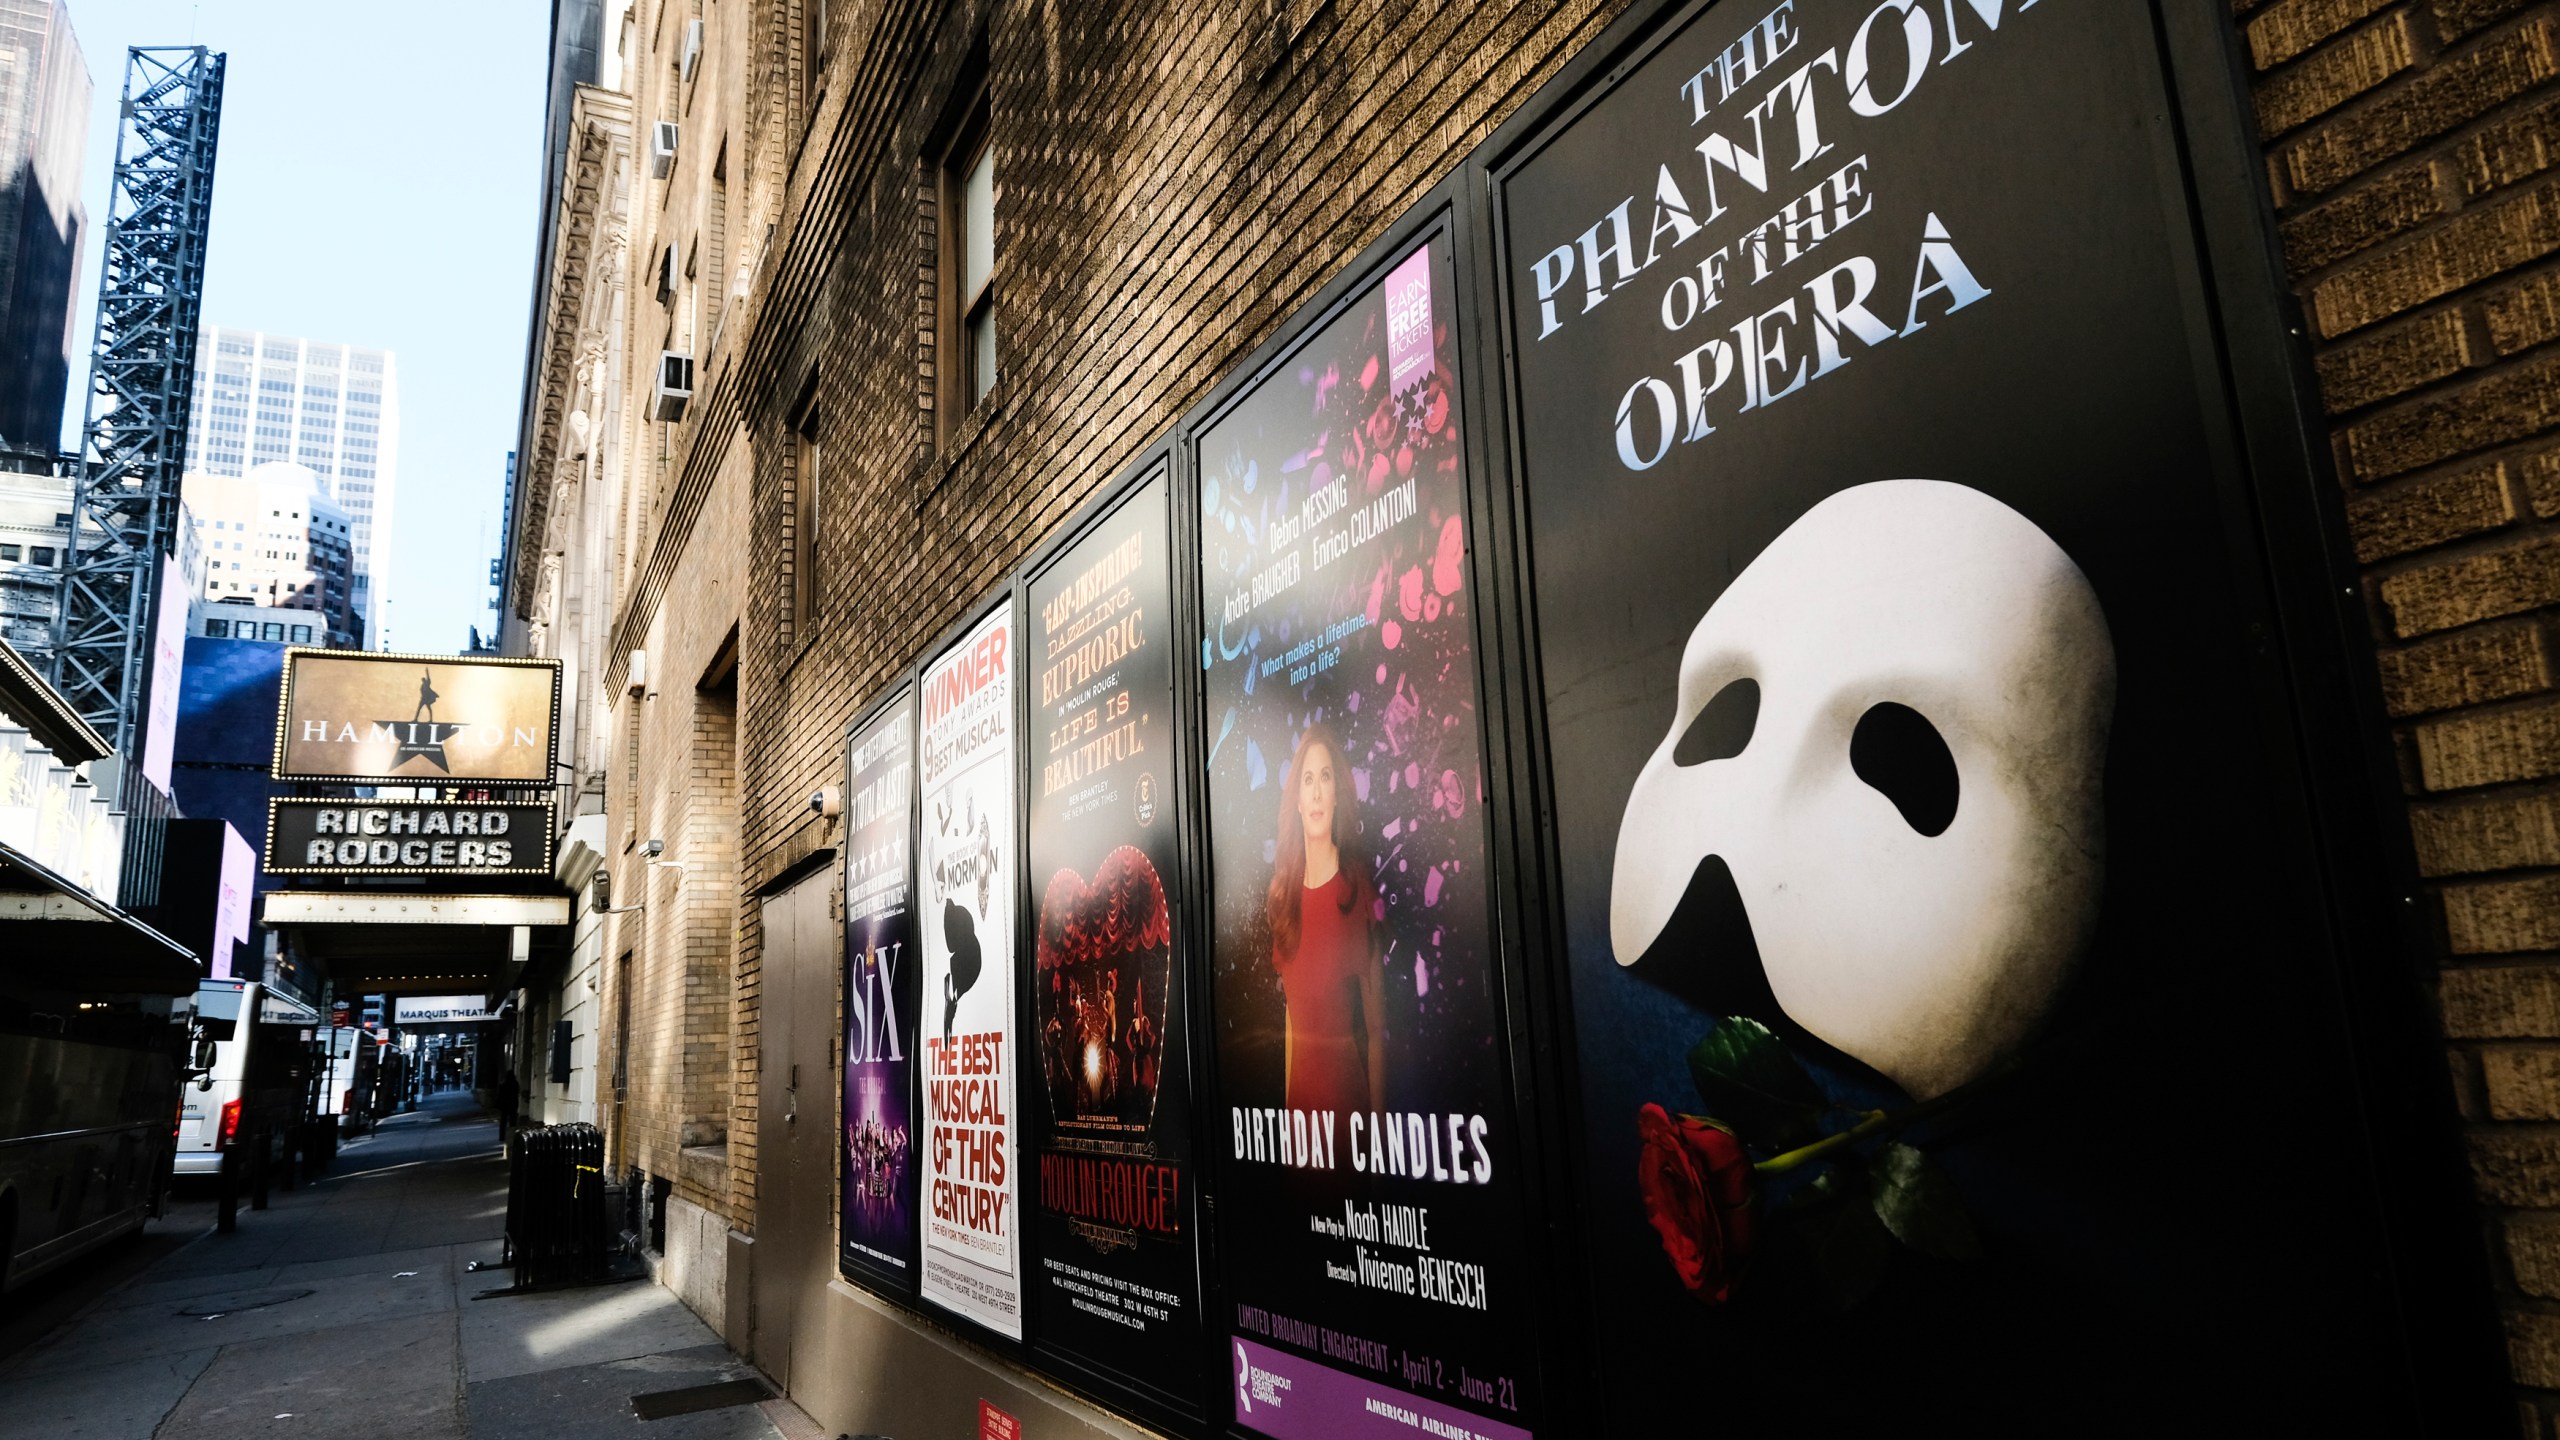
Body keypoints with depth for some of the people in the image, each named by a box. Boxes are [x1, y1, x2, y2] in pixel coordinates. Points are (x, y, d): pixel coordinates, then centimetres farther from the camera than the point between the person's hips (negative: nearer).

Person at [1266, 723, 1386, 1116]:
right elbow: (1282, 999, 10)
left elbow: (1376, 1029, -10)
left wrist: (1378, 1110, -11)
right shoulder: (1282, 889, 3)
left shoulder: (1358, 889, -12)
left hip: (1346, 1080, -5)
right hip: (1295, 1086, 5)